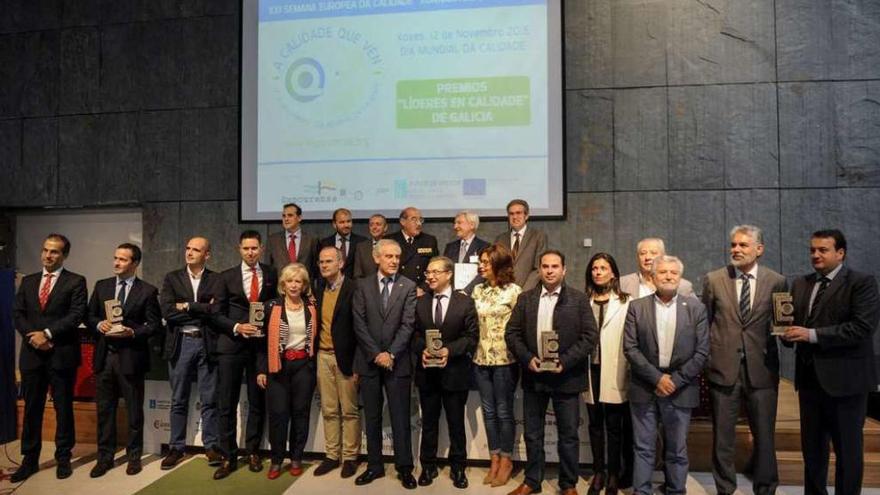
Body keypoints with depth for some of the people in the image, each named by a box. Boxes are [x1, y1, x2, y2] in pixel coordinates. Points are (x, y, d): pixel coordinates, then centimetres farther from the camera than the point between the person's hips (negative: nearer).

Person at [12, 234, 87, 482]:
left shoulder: (76, 282, 0)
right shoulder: (28, 281, 14)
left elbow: (76, 315, -10)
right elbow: (18, 313, 7)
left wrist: (47, 333, -15)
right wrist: (32, 336, -9)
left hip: (62, 354, -4)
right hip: (32, 353, 4)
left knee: (63, 408, 5)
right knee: (31, 408, 9)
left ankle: (63, 458, 16)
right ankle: (30, 460, 19)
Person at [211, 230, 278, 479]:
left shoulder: (272, 275, 6)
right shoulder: (226, 277, 2)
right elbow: (217, 315, 0)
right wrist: (236, 327, -16)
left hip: (261, 346, 1)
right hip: (231, 346, -1)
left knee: (257, 403, 9)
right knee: (226, 405, 2)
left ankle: (253, 452, 24)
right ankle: (228, 457, 14)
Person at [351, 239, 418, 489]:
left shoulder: (409, 286, 1)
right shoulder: (362, 285, 4)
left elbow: (407, 325, -6)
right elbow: (359, 323, -3)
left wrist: (391, 354, -14)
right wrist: (376, 354, -11)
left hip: (397, 361, -1)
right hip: (369, 361, 2)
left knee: (401, 417, 3)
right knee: (372, 417, 11)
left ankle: (405, 468, 14)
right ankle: (374, 465, 23)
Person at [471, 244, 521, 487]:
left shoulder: (513, 291, -7)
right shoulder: (478, 290, 8)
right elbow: (471, 321, 11)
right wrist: (472, 348, 5)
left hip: (505, 359, -5)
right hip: (481, 359, 5)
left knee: (504, 411, 5)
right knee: (488, 411, 12)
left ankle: (506, 461, 20)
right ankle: (494, 460, 24)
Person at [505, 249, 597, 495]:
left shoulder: (579, 299, -2)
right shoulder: (525, 298, 6)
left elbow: (590, 336, -7)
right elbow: (512, 333, 4)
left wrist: (565, 361, -16)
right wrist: (527, 358, -11)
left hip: (566, 376, -2)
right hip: (533, 375, 3)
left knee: (568, 435, 9)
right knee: (532, 434, 13)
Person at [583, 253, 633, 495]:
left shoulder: (626, 302, -1)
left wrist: (632, 370, -10)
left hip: (614, 372, -3)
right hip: (591, 370, 3)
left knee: (614, 425, 5)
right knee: (595, 423, 12)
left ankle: (613, 474, 19)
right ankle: (598, 472, 24)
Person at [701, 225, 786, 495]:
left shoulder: (776, 282, 1)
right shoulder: (713, 280, 1)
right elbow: (704, 324, 6)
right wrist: (705, 360, 5)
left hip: (761, 370, 0)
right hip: (723, 369, 0)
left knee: (764, 436, 11)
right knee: (723, 438, 10)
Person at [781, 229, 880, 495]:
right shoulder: (800, 284, 11)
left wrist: (813, 334, -23)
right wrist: (788, 332, -10)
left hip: (844, 378, -6)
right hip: (809, 377, 6)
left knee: (847, 448, 8)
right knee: (811, 446, 16)